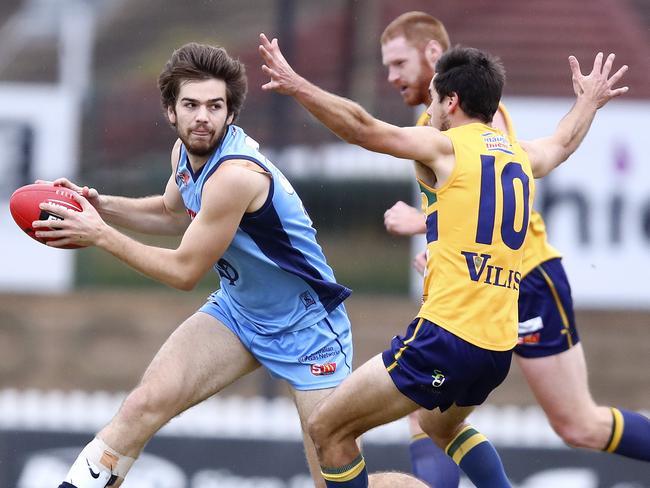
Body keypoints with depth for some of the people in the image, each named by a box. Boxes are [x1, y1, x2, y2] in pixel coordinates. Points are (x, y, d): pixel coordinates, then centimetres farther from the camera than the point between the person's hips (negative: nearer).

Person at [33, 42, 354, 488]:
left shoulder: (234, 175, -31)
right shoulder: (187, 151, -4)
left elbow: (184, 272, -22)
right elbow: (173, 213, 19)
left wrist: (100, 235, -17)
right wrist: (100, 206, 2)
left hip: (306, 327, -7)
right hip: (238, 310, 7)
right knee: (144, 406, -12)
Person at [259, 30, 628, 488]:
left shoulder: (445, 147, -4)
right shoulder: (523, 157, 17)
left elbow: (361, 127, -18)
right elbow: (565, 140, 40)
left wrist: (296, 86, -20)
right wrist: (589, 101, 59)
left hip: (446, 335, -8)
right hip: (499, 347, 8)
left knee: (328, 429, 1)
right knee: (440, 424, 37)